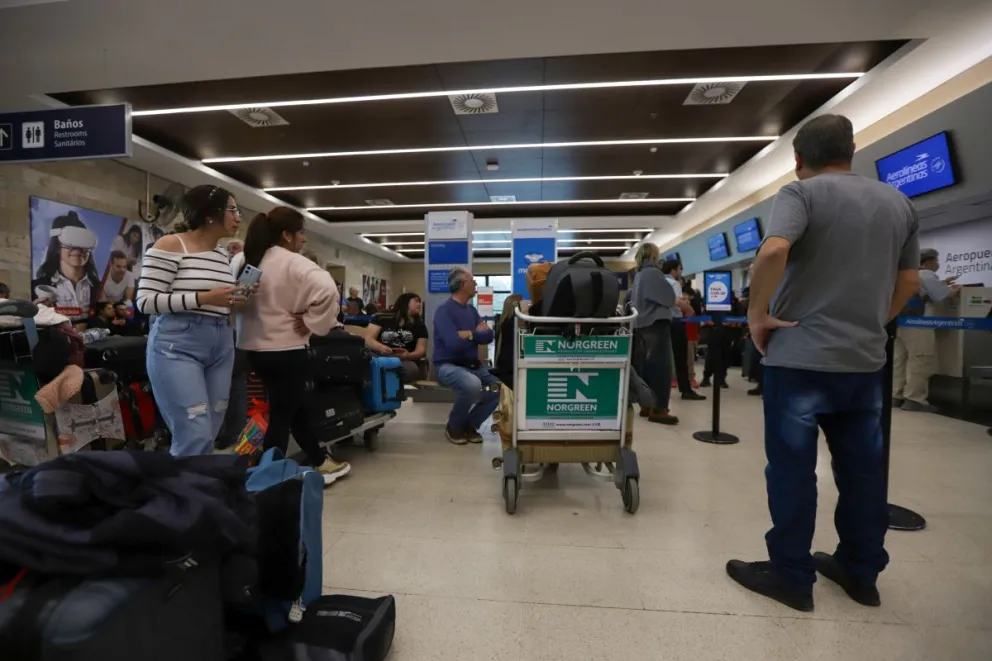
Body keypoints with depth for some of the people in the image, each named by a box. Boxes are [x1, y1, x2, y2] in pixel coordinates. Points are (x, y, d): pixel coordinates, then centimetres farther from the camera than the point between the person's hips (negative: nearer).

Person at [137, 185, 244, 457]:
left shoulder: (223, 256, 15)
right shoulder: (170, 246, -5)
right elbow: (145, 301, -11)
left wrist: (235, 301, 5)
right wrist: (203, 298, -18)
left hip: (220, 346, 7)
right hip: (177, 345, -7)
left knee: (208, 437, 10)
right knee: (195, 437, -11)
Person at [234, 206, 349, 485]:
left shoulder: (244, 261, 9)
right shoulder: (293, 263, -16)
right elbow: (327, 290, -31)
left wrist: (257, 318, 16)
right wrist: (311, 322, -19)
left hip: (255, 347, 9)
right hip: (285, 349, -9)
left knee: (295, 406, 19)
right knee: (282, 415, 3)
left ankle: (319, 462, 33)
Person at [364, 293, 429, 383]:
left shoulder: (419, 325, 17)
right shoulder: (382, 318, 13)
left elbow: (421, 350, 6)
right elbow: (368, 339, 5)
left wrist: (408, 356, -17)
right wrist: (380, 347, -18)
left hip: (405, 361, 2)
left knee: (411, 370, -34)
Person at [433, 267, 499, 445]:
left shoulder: (471, 309, 11)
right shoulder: (444, 310, -13)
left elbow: (488, 336, 1)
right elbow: (454, 343, -25)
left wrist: (470, 334, -16)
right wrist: (476, 334, -8)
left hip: (473, 364, 8)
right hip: (448, 365, -8)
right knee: (473, 384, -35)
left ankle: (470, 425, 10)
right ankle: (454, 426, -6)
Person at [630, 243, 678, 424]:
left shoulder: (638, 274, 13)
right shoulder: (653, 273, -11)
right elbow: (669, 297, -12)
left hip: (642, 323, 9)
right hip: (656, 323, -9)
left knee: (646, 365, 10)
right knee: (661, 366, -6)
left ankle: (646, 405, 15)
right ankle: (658, 409, -6)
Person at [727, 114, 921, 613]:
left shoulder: (802, 192, -6)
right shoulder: (898, 203, 14)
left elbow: (774, 251, -26)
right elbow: (909, 281, 17)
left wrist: (757, 314, -15)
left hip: (801, 355, -6)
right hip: (866, 358, 7)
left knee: (792, 467, 3)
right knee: (862, 466, 16)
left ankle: (791, 576, 15)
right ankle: (862, 571, 30)